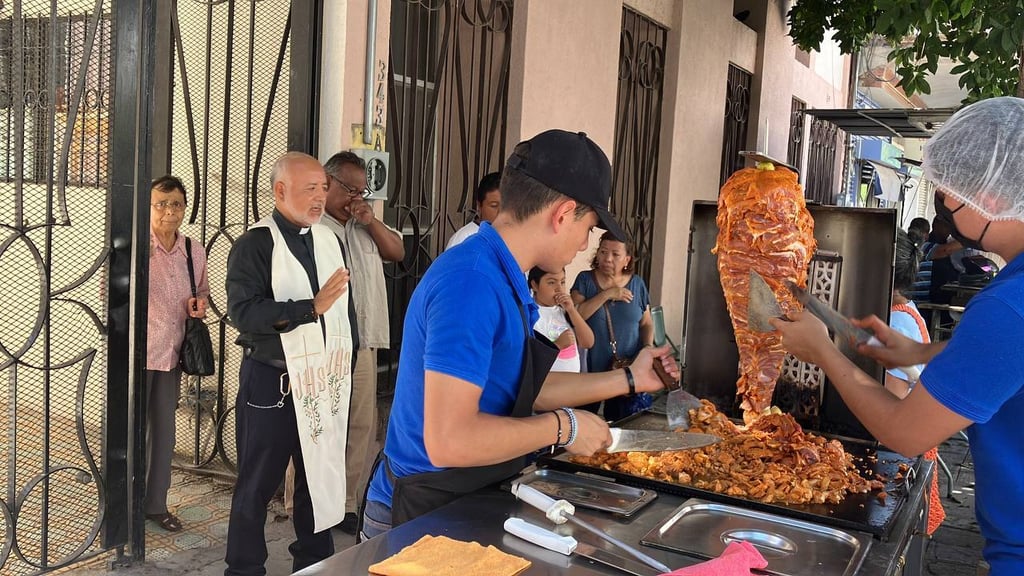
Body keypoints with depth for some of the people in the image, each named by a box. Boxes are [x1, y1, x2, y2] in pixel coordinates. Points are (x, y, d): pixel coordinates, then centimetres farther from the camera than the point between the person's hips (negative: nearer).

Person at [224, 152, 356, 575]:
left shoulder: (329, 240, 9)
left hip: (324, 381, 5)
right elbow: (243, 311, -21)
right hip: (272, 381, -5)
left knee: (321, 477, 11)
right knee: (258, 483, 7)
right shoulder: (255, 244, -9)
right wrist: (311, 307, -26)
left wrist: (346, 361, 14)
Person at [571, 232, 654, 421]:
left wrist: (648, 350, -5)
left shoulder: (636, 283, 7)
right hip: (592, 369, -1)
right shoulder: (585, 279, 1)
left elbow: (646, 323, 13)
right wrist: (606, 294, -15)